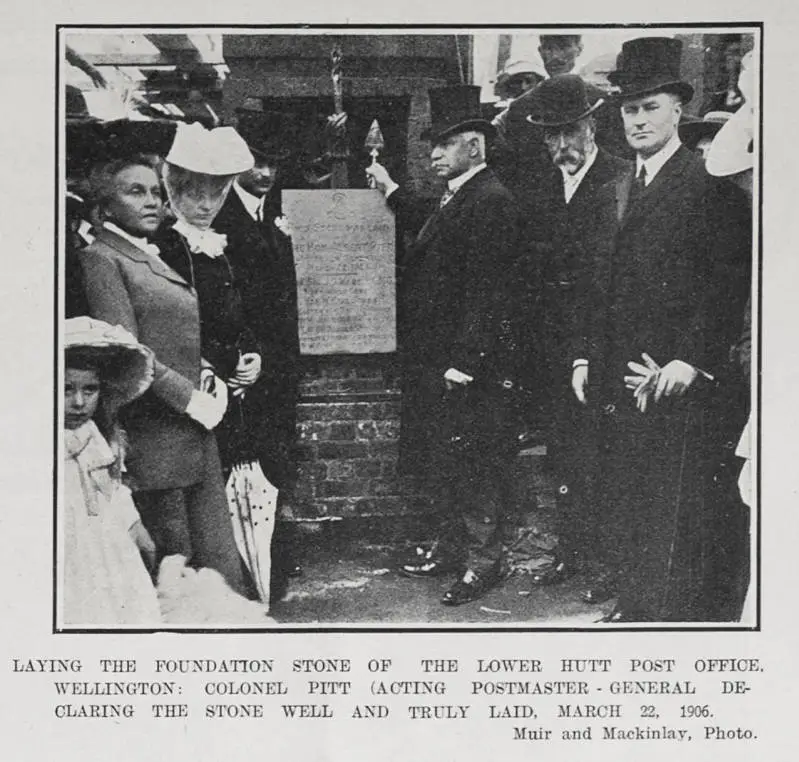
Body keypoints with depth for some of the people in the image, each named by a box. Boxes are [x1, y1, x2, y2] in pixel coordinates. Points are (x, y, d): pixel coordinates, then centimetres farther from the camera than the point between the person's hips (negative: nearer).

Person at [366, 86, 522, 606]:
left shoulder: (490, 201, -17)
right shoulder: (457, 197, 14)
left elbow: (483, 289, -22)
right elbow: (430, 237, 32)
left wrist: (464, 362, -23)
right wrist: (392, 191, 30)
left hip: (467, 367, -10)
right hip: (434, 360, 10)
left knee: (473, 465, 1)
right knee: (440, 462, 18)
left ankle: (483, 561, 12)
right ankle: (453, 547, 31)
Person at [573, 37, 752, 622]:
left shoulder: (710, 184, -6)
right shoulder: (624, 188, 17)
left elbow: (729, 282, -11)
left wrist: (691, 360, -18)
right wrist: (588, 354, 12)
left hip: (682, 378, -7)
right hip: (622, 374, 7)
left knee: (677, 511, -4)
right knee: (627, 503, 10)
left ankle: (677, 611, 4)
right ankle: (637, 604, 21)